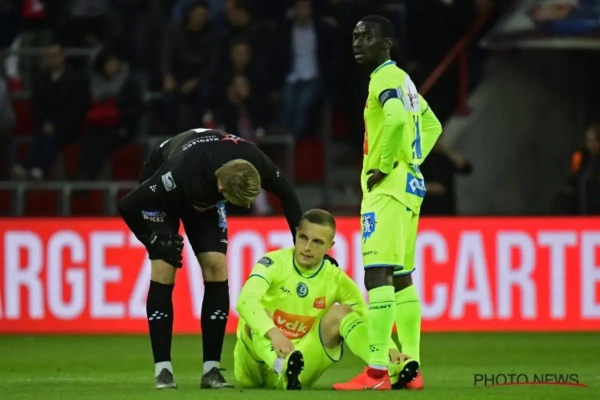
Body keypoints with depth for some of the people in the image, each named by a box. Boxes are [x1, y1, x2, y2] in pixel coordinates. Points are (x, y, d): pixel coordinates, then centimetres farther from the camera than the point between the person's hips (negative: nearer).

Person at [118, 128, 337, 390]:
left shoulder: (253, 161, -33)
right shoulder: (178, 175, -46)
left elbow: (286, 192, -10)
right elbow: (127, 206, -34)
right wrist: (154, 240, -24)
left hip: (205, 196, 4)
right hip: (160, 189, -4)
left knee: (216, 268, -9)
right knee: (164, 270, -17)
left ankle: (211, 369, -5)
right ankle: (162, 369, -12)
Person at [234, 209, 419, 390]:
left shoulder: (336, 279, -1)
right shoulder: (274, 263, -13)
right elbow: (245, 301, -31)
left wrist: (390, 349, -28)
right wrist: (273, 332, -50)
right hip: (256, 366, -3)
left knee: (341, 312, -12)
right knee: (258, 315, -31)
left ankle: (388, 368, -33)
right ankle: (283, 368, -61)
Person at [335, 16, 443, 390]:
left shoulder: (385, 79, -11)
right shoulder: (403, 80, 18)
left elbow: (396, 119, -31)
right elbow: (432, 125, 30)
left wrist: (384, 166, -20)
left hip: (387, 189, -10)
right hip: (410, 185, 10)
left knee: (377, 273, -15)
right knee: (401, 278, 14)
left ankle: (377, 372, -22)